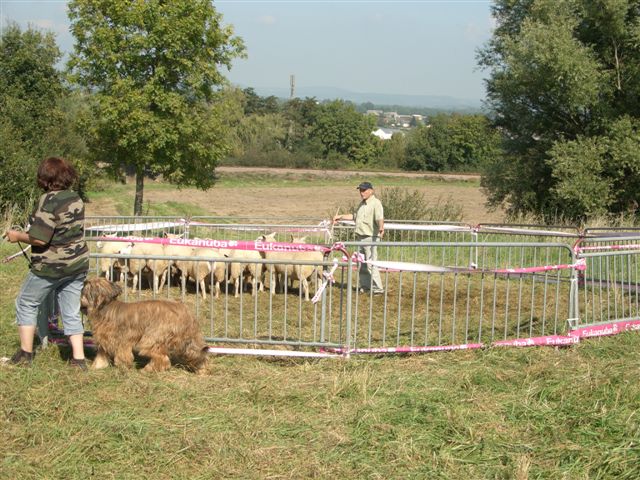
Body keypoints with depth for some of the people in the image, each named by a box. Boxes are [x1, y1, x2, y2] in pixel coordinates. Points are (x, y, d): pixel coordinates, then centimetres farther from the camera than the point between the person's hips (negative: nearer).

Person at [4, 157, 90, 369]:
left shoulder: (48, 200, -18)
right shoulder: (76, 198, 4)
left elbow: (39, 239, -23)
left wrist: (18, 236, -5)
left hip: (51, 266, -6)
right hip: (77, 264, 6)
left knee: (26, 303, 13)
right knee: (71, 312, 11)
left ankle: (25, 353, 16)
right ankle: (78, 358, 8)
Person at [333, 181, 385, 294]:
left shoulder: (376, 203, -13)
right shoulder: (362, 204, 17)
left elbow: (380, 218, -30)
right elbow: (354, 216, 32)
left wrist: (381, 228, -49)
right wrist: (341, 217, 32)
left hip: (370, 238, -9)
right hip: (361, 238, 10)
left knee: (371, 264, -10)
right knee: (361, 264, 15)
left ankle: (378, 288, -5)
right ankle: (365, 286, 27)